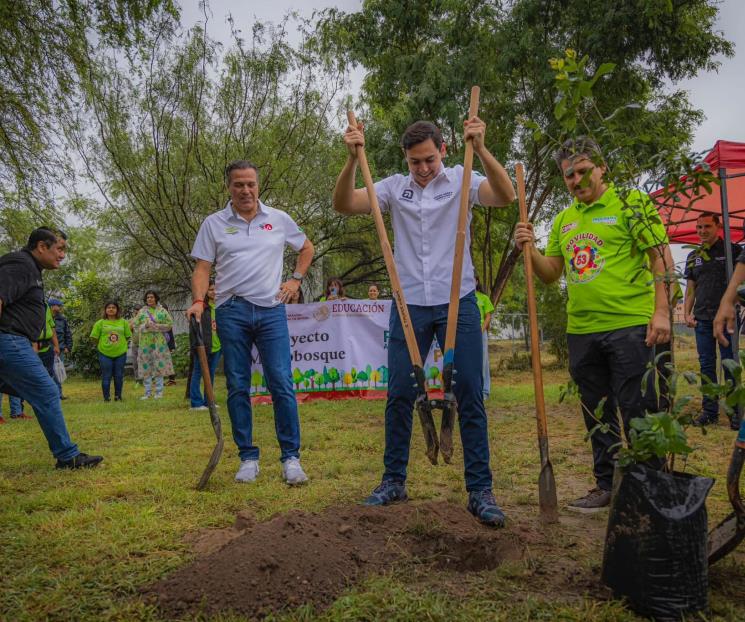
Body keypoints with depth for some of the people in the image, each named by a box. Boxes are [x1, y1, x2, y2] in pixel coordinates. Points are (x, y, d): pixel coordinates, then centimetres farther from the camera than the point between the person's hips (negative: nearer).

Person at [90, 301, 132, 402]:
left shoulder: (123, 322, 5)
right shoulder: (100, 323, -1)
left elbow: (128, 337, 8)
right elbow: (95, 338, 0)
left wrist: (120, 345, 2)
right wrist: (101, 346, 1)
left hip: (120, 353, 2)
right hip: (105, 354, -2)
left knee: (119, 376, 8)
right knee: (106, 377, 3)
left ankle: (118, 396, 21)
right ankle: (106, 397, 14)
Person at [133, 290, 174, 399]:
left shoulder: (162, 311, 5)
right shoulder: (141, 312, 10)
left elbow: (169, 325, -1)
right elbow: (136, 326, 7)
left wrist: (155, 326, -11)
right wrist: (145, 326, -11)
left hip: (159, 342, -2)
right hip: (144, 343, 2)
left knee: (159, 366, -2)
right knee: (146, 367, 3)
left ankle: (159, 391, 6)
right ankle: (148, 392, 11)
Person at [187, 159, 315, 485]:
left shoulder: (279, 220, 10)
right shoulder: (213, 223, 7)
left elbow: (306, 247, 24)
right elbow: (202, 268, 4)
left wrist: (296, 279, 11)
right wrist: (198, 301, -12)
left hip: (271, 310, 0)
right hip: (231, 312, 0)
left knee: (282, 384, -5)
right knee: (238, 387, 4)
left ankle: (291, 457, 3)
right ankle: (248, 457, 15)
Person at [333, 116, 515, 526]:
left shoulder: (461, 180, 2)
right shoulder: (394, 186, 6)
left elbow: (505, 196, -17)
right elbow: (343, 205, -5)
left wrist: (480, 149, -29)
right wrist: (352, 159, -20)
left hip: (458, 303, -1)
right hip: (409, 305, 2)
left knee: (470, 396, 0)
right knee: (399, 396, 6)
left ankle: (480, 490, 8)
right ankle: (393, 481, 21)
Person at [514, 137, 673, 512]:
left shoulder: (631, 204, -2)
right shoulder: (563, 220, 15)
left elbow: (661, 257, -6)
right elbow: (551, 273, 15)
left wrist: (661, 312, -14)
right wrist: (529, 249, -2)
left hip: (629, 326, -6)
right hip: (581, 330, 6)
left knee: (636, 411, 0)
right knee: (597, 414, 14)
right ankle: (607, 485, 27)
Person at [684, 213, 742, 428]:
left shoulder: (732, 250, 2)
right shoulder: (693, 256, 14)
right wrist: (687, 313, 5)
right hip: (702, 318, 4)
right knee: (706, 365, 6)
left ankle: (735, 412, 5)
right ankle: (709, 411, 12)